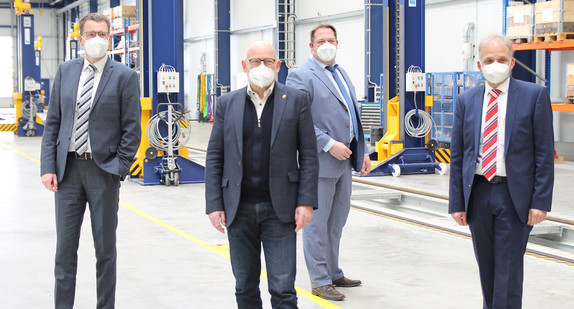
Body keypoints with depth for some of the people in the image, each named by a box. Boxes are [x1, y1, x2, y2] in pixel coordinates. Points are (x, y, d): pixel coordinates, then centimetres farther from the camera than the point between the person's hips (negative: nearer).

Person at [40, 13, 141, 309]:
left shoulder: (125, 76, -3)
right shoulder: (65, 71, 7)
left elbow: (131, 129, -4)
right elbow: (52, 123, 8)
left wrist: (119, 170, -12)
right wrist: (48, 167, 0)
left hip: (103, 170, -3)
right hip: (68, 168, 3)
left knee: (105, 249, 8)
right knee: (65, 248, 8)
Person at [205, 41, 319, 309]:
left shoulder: (296, 100, 1)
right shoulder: (228, 103, 6)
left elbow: (308, 154, 0)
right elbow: (214, 157, 7)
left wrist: (306, 202, -8)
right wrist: (214, 204, 0)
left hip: (279, 208, -2)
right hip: (239, 209, 2)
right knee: (245, 287, 11)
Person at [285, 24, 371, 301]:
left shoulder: (342, 74, 16)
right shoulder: (301, 76, -10)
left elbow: (353, 117, 20)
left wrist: (362, 151, 13)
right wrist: (330, 144, -22)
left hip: (343, 162, 8)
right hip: (319, 163, -8)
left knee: (337, 222, 17)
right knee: (317, 224, 1)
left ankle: (333, 273, 30)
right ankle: (320, 282, 11)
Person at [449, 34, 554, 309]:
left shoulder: (534, 95, -2)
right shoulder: (466, 100, 7)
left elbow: (544, 153, -4)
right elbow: (457, 155, 8)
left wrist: (541, 201, -10)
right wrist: (456, 202, 3)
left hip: (514, 195, -3)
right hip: (477, 193, 3)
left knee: (509, 270, -2)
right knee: (486, 268, 14)